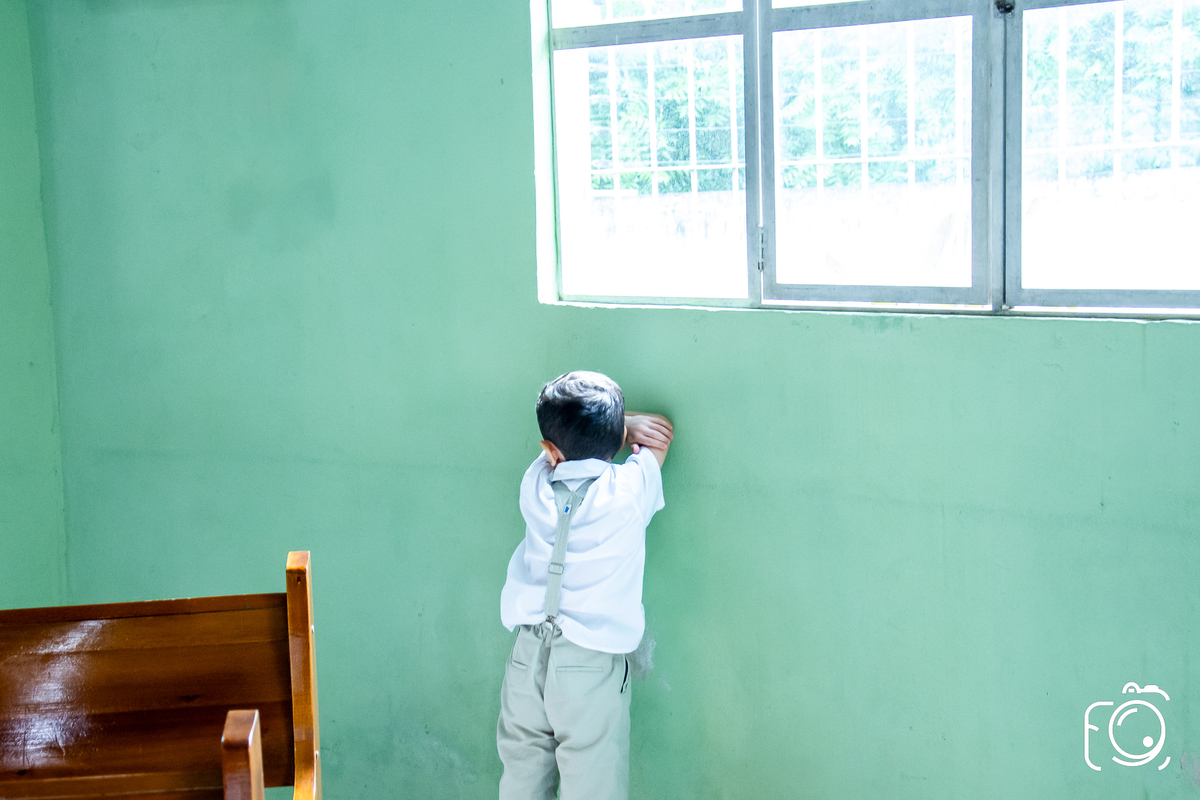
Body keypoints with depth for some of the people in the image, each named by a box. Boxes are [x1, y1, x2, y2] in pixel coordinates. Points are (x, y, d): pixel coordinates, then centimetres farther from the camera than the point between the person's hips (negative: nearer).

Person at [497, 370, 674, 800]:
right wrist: (620, 424, 21)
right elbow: (663, 429, 6)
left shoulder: (534, 485, -2)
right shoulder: (630, 491, -11)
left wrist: (631, 424, 9)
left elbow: (561, 443, 18)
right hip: (592, 665, -4)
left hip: (528, 654, 4)